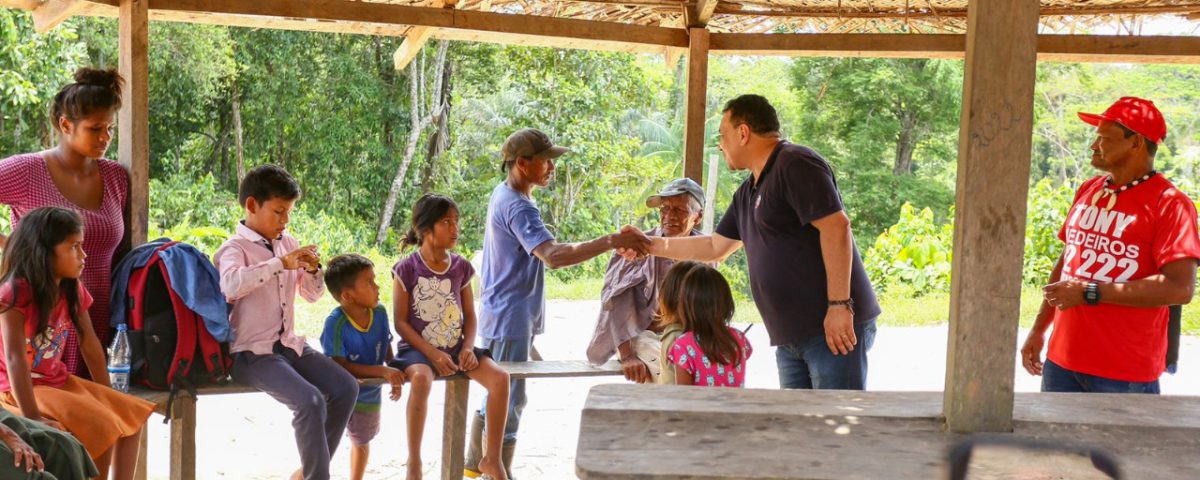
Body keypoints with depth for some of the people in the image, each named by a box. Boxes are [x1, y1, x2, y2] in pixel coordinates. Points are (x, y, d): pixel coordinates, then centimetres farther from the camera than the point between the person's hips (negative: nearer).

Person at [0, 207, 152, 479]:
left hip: (58, 383, 8)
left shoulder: (73, 290, 1)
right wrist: (31, 416, -34)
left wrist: (107, 399, 5)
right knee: (102, 427, -22)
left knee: (133, 416, 1)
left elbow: (90, 345, 7)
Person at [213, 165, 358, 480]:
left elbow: (312, 295, 19)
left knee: (346, 388, -8)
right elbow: (231, 285, -33)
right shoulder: (235, 248, -9)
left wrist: (312, 270, -3)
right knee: (310, 401, -28)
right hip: (251, 353, -7)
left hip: (289, 346, 7)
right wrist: (281, 263, -33)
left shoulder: (288, 243, 12)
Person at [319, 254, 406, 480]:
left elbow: (387, 349, 0)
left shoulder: (380, 312, -15)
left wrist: (394, 376, -12)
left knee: (362, 442, 26)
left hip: (369, 394, 6)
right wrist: (382, 371, -36)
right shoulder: (336, 323, -31)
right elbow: (340, 366, -31)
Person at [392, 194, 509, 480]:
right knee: (421, 378, -39)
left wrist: (468, 347, -8)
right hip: (419, 348, -4)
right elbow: (401, 322, -9)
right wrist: (433, 353, -18)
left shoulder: (461, 267, 5)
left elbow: (469, 316, 10)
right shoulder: (407, 269, -8)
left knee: (500, 377, -20)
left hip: (456, 347, 5)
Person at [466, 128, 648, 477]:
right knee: (509, 401, -3)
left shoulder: (503, 194, 10)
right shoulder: (517, 207, -22)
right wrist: (612, 242, -41)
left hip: (501, 315, 10)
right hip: (510, 318, -10)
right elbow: (554, 256, -36)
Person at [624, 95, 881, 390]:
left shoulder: (795, 164, -10)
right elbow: (716, 247, 28)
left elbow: (836, 227, -19)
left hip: (833, 326, -9)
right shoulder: (748, 192, 19)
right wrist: (650, 245, 26)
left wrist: (839, 305, -23)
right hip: (791, 338, 9)